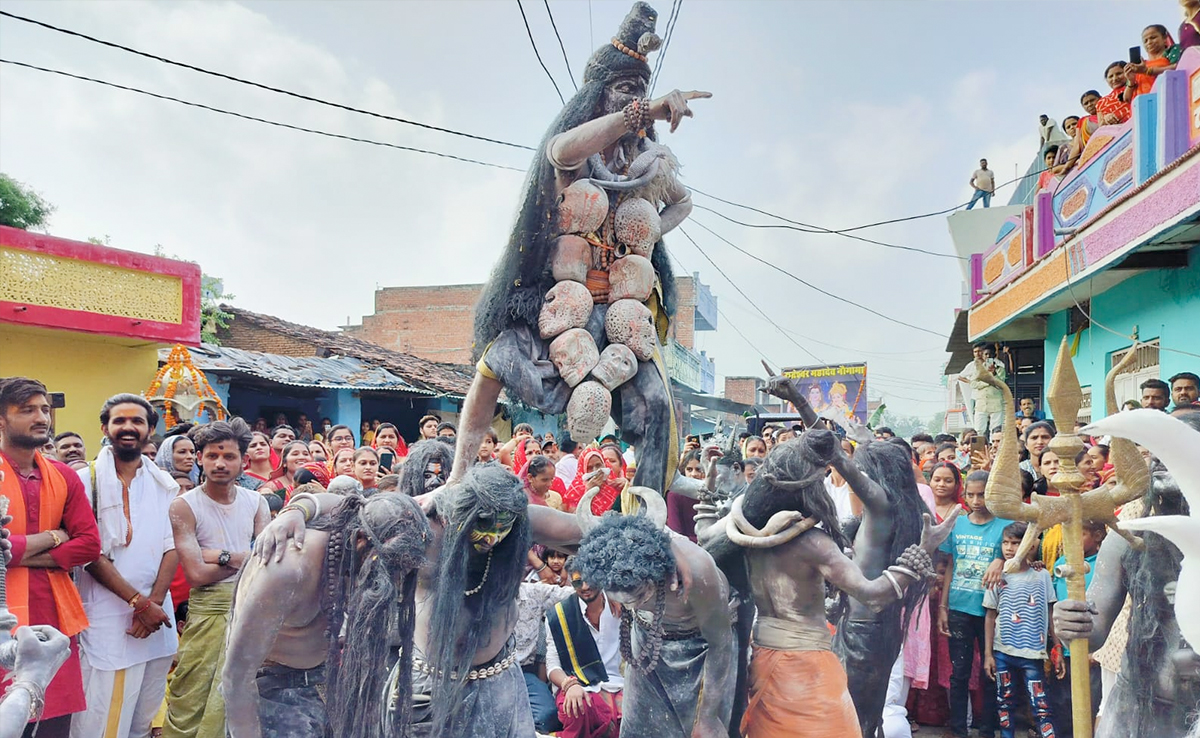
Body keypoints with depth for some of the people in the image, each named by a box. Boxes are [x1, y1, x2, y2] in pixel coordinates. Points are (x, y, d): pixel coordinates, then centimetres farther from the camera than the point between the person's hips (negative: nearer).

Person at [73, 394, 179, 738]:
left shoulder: (165, 485, 9)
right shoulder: (88, 481, -4)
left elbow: (171, 548, 6)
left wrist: (154, 603, -9)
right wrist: (140, 603, -12)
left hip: (156, 616, 4)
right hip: (107, 619, -4)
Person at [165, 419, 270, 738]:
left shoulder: (256, 502, 7)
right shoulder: (184, 506, -6)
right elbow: (196, 574, -13)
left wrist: (220, 556, -11)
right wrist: (243, 558, -5)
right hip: (209, 608, -4)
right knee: (190, 704, -1)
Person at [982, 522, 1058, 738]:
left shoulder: (1042, 576, -1)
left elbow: (1050, 613, 5)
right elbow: (990, 617, 4)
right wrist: (987, 654, 1)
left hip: (1033, 653, -2)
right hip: (1003, 652, 2)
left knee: (1041, 707, -4)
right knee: (1004, 703, 12)